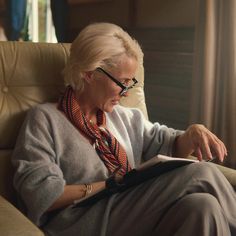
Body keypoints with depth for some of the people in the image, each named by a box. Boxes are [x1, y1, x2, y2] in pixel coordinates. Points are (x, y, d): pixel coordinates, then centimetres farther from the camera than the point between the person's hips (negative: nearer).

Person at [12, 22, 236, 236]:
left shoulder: (125, 117, 22)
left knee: (202, 205, -28)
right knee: (201, 174, -18)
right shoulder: (44, 119, 0)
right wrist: (110, 185, -11)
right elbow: (41, 195, -11)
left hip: (132, 215, 6)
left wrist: (193, 132, -1)